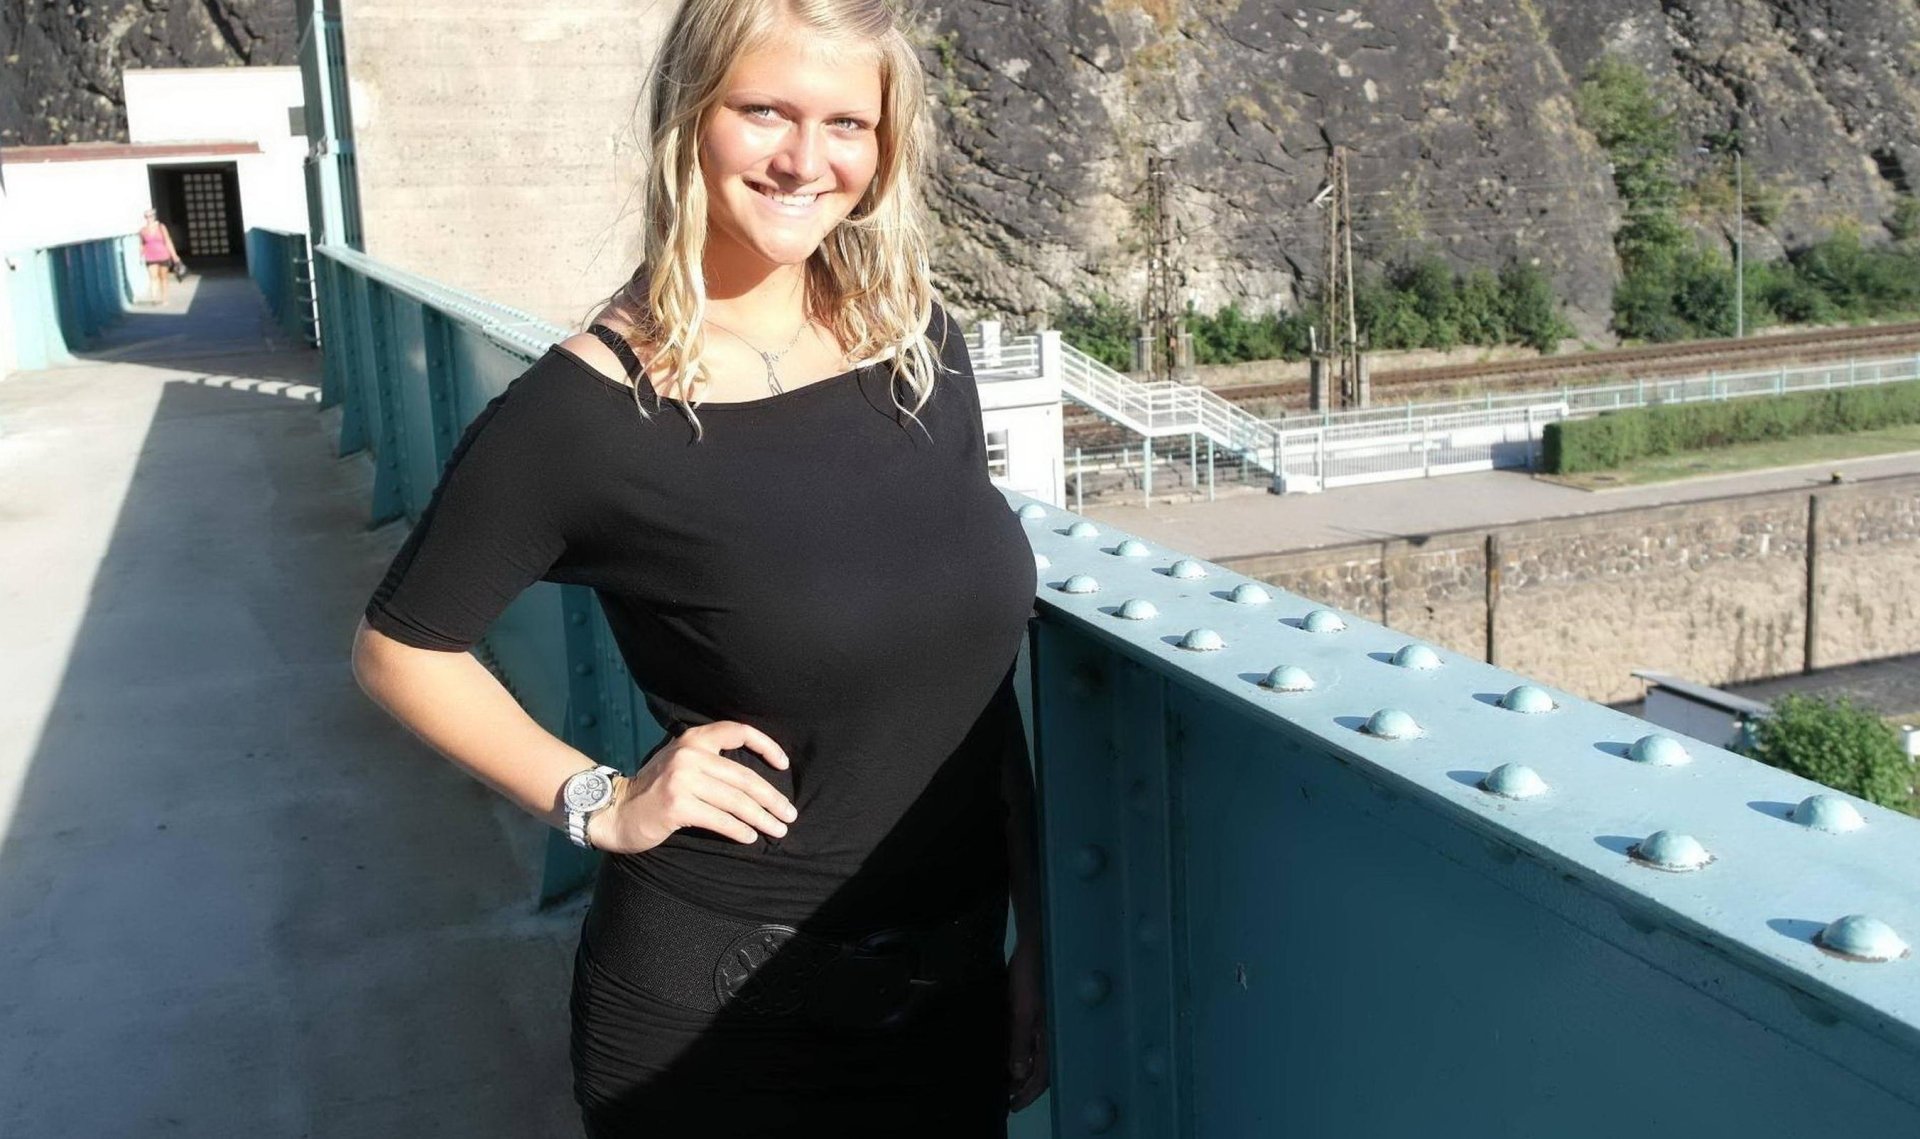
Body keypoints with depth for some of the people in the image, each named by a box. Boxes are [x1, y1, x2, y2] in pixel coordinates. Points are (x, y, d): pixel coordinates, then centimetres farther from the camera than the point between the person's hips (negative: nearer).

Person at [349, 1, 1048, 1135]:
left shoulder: (921, 339, -3)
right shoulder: (585, 409, -18)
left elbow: (982, 643, 7)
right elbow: (400, 648, -4)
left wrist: (1031, 918, 8)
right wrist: (598, 805, -13)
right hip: (722, 999, -4)